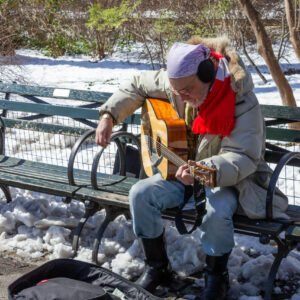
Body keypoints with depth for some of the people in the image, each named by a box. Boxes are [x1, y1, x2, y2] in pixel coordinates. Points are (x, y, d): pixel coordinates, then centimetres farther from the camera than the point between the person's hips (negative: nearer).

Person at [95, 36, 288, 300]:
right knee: (141, 194, -18)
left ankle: (217, 277, -7)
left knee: (217, 211, -36)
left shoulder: (242, 103, -26)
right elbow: (137, 86, 8)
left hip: (228, 178, -5)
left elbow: (243, 158, -31)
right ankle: (157, 267, 3)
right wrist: (109, 115, -6)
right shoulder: (176, 82, -10)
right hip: (183, 169, 5)